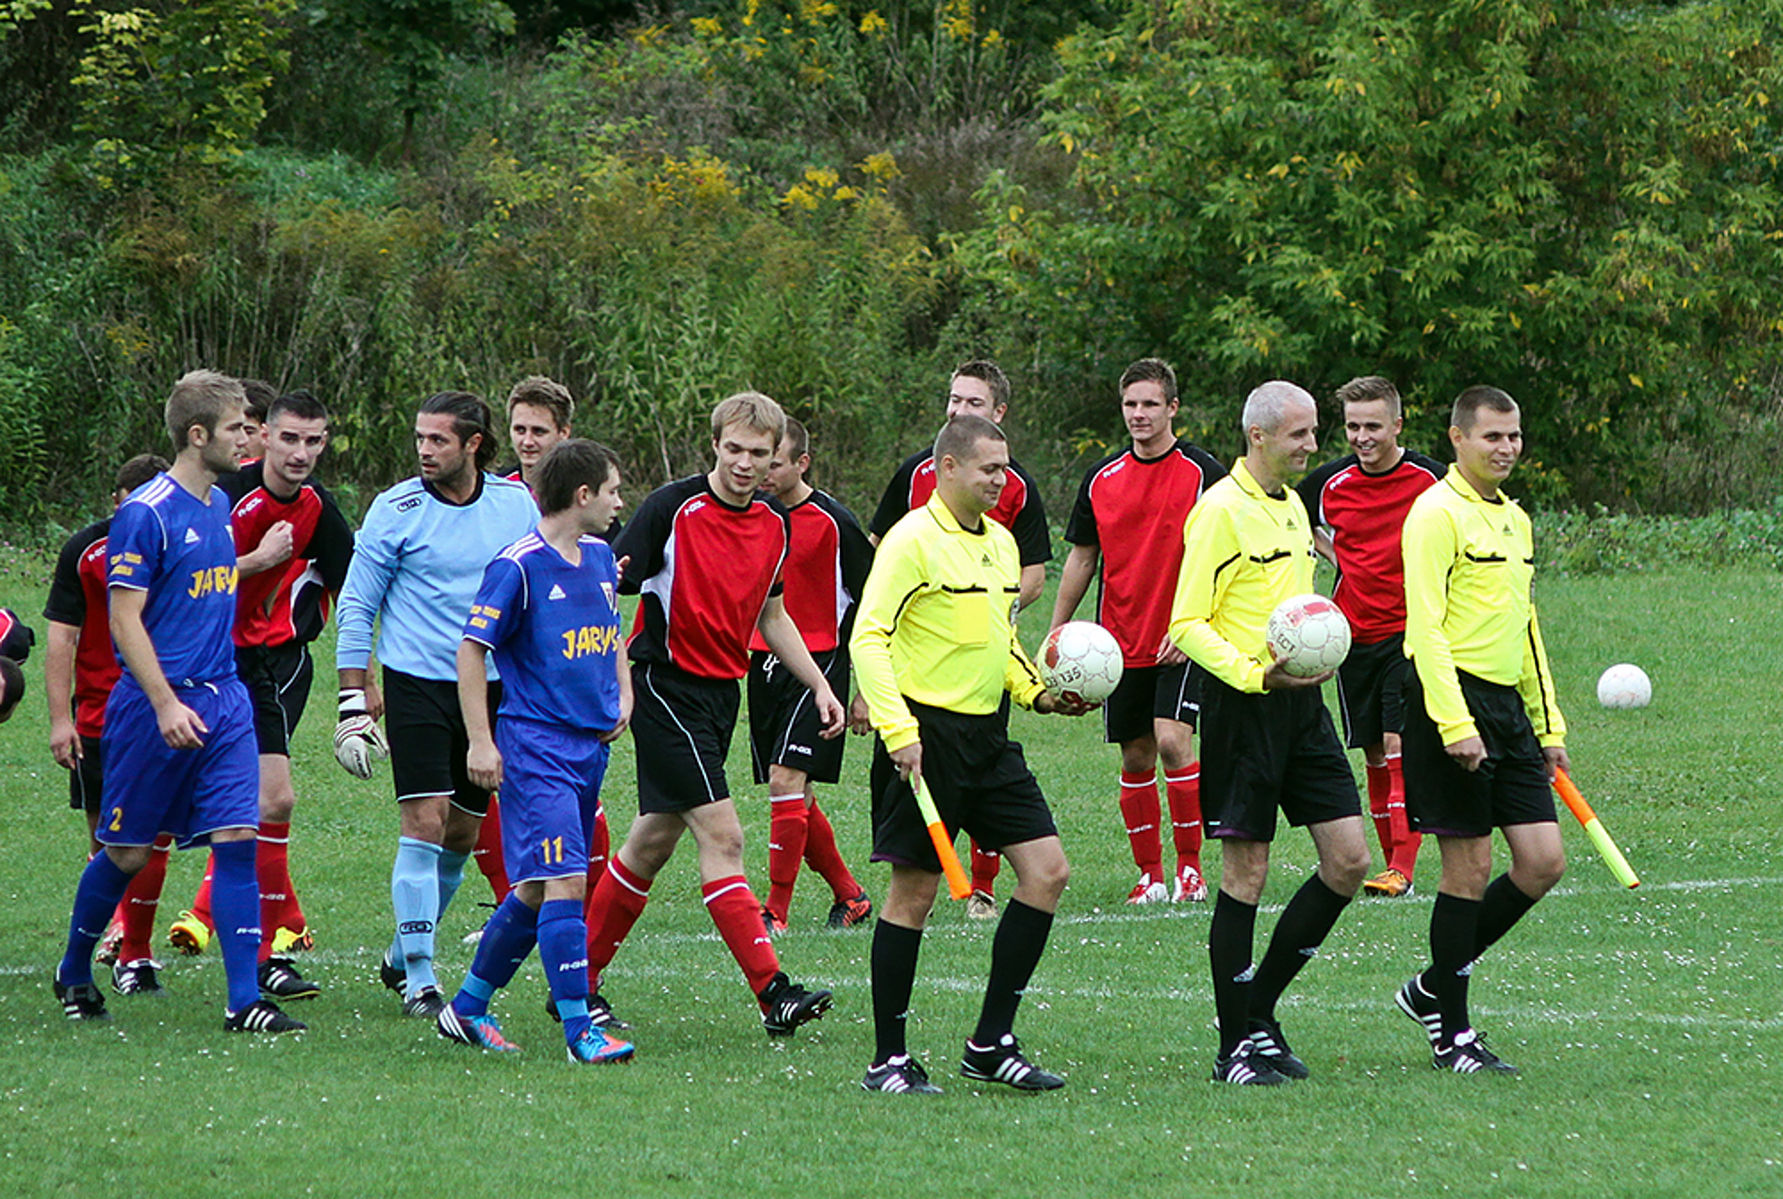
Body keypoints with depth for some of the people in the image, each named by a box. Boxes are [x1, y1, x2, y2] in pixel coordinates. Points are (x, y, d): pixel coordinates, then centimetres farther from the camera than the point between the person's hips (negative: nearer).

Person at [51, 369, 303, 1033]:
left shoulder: (220, 506, 12)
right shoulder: (145, 515, -13)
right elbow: (125, 617, -16)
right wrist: (166, 704, -21)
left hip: (222, 701, 6)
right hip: (155, 707, -6)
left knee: (239, 839, -6)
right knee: (128, 853, 5)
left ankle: (244, 1000, -9)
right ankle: (74, 972, 28)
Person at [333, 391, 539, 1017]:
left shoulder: (516, 503, 4)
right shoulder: (397, 509, -6)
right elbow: (356, 607, -3)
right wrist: (353, 701, -9)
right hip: (418, 684, -4)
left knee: (463, 834, 9)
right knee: (426, 823, -12)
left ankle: (403, 956, 27)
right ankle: (419, 978, -7)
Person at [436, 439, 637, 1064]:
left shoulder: (600, 557, 12)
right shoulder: (518, 566, -12)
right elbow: (471, 649, -9)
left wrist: (622, 694, 12)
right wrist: (480, 741, -11)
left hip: (591, 745, 8)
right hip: (536, 747, -8)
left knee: (537, 889, 11)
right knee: (564, 881, -14)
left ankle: (467, 1008, 23)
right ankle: (579, 1029, -14)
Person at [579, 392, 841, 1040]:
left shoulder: (773, 523, 8)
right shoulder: (672, 507, -13)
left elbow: (771, 614, 21)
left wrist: (820, 686, 18)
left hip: (722, 691, 7)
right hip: (665, 686, -7)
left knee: (653, 842, 12)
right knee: (721, 835, -14)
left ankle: (579, 981, 22)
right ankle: (773, 993, -17)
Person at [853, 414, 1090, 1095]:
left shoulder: (1000, 542, 14)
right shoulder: (913, 540, -11)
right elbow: (868, 638, -16)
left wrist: (1038, 693, 8)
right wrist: (897, 730, -24)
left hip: (988, 734, 8)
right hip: (927, 731, -8)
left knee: (1047, 871, 1)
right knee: (915, 891, -3)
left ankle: (992, 1043, 8)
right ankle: (888, 1059, 6)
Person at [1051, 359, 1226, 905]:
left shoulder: (1203, 473, -5)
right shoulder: (1102, 478, 7)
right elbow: (1082, 557, 15)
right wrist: (1057, 633, 12)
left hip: (1182, 643, -4)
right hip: (1121, 642, 4)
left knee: (1172, 741, -17)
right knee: (1136, 757, 6)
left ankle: (1190, 868, -7)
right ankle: (1150, 875, 15)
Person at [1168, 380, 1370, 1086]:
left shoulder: (1292, 506, 15)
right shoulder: (1221, 511, -11)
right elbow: (1186, 624, -14)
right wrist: (1254, 674, -23)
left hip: (1300, 703, 8)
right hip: (1241, 708, -8)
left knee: (1349, 861, 2)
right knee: (1245, 872, -4)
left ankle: (1260, 1009, 15)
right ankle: (1236, 1045, 4)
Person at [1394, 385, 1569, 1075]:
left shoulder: (1514, 519, 17)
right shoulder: (1437, 513, -9)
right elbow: (1426, 627, -16)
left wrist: (1548, 727, 21)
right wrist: (1455, 724, -23)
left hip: (1508, 706, 8)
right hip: (1452, 703, -8)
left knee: (1542, 863, 3)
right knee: (1469, 869, -5)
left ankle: (1434, 988, 18)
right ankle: (1452, 1034, 5)